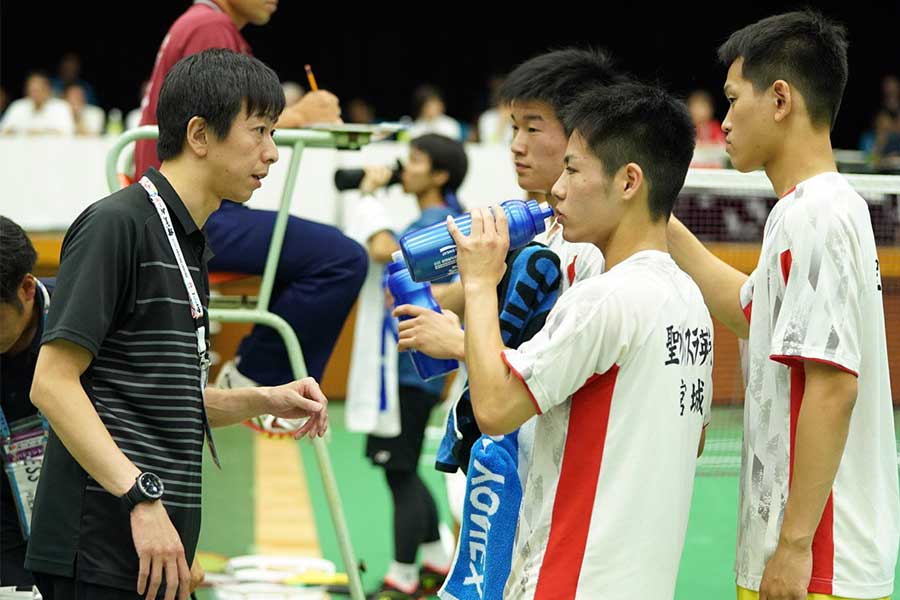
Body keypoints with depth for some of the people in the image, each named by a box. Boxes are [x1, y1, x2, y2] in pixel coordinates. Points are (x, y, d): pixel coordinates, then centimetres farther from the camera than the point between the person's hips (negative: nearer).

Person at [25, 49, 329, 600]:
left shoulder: (190, 244, 17)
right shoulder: (116, 224, -10)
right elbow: (52, 383, -16)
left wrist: (265, 401, 9)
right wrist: (140, 498, -22)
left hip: (155, 551, 9)